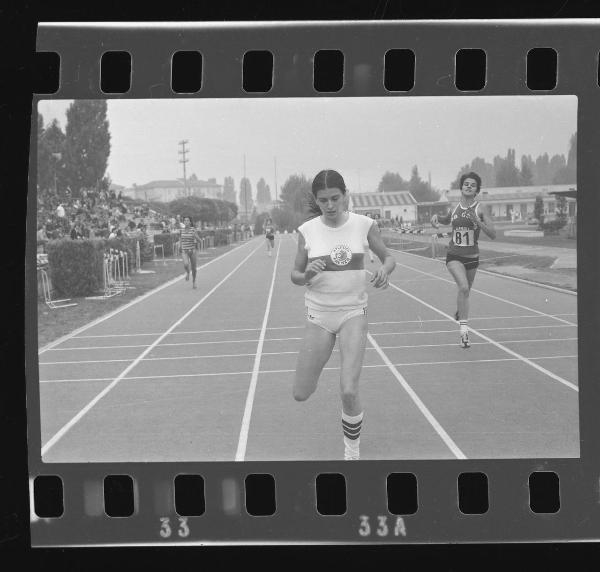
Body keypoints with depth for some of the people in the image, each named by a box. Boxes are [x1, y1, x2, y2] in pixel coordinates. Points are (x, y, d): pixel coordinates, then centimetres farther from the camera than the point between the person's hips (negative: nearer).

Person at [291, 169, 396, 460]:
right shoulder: (307, 230, -4)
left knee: (349, 392, -17)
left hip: (353, 312, -1)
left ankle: (352, 450, 10)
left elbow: (388, 256, 7)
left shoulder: (364, 225, -6)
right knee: (301, 394, 3)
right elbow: (295, 275, 4)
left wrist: (385, 269, -16)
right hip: (318, 314, 2)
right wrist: (307, 275, -19)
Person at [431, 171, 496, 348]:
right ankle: (464, 330, -25)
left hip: (472, 257, 1)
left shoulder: (480, 209, -8)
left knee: (465, 291, 18)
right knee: (463, 287, -24)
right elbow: (447, 220, 24)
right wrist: (436, 217, 2)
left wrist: (478, 222, -27)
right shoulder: (454, 207, 0)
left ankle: (459, 312, 53)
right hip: (454, 256, 0)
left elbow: (493, 234, -13)